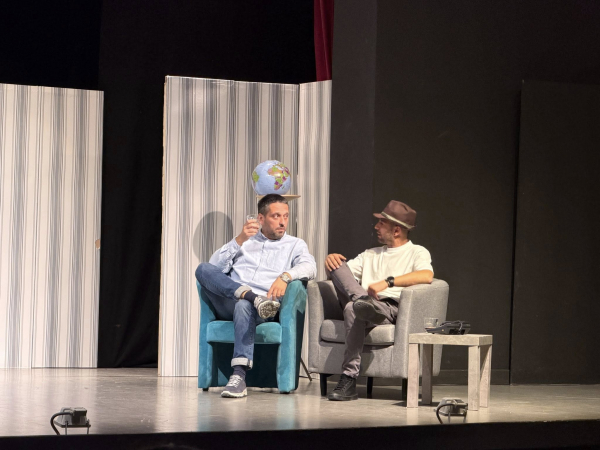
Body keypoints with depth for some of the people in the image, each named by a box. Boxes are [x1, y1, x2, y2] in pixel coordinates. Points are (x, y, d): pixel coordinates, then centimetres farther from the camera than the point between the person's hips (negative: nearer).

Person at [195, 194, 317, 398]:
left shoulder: (295, 245, 21)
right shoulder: (245, 240, 27)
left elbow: (309, 267, -2)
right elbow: (215, 267, 12)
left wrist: (285, 276, -22)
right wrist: (239, 241, 0)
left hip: (261, 311, -3)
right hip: (228, 303, 3)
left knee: (243, 306, -40)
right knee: (203, 269, -23)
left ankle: (239, 376, -51)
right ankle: (252, 296, -36)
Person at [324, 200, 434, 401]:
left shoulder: (417, 252, 13)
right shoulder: (370, 255, 34)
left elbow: (427, 276, -10)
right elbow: (338, 273, 27)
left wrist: (387, 282, -20)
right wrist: (330, 260, 2)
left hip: (393, 309, -5)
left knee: (353, 309, -37)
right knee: (338, 264, -13)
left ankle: (349, 381, -39)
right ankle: (363, 302, -42)